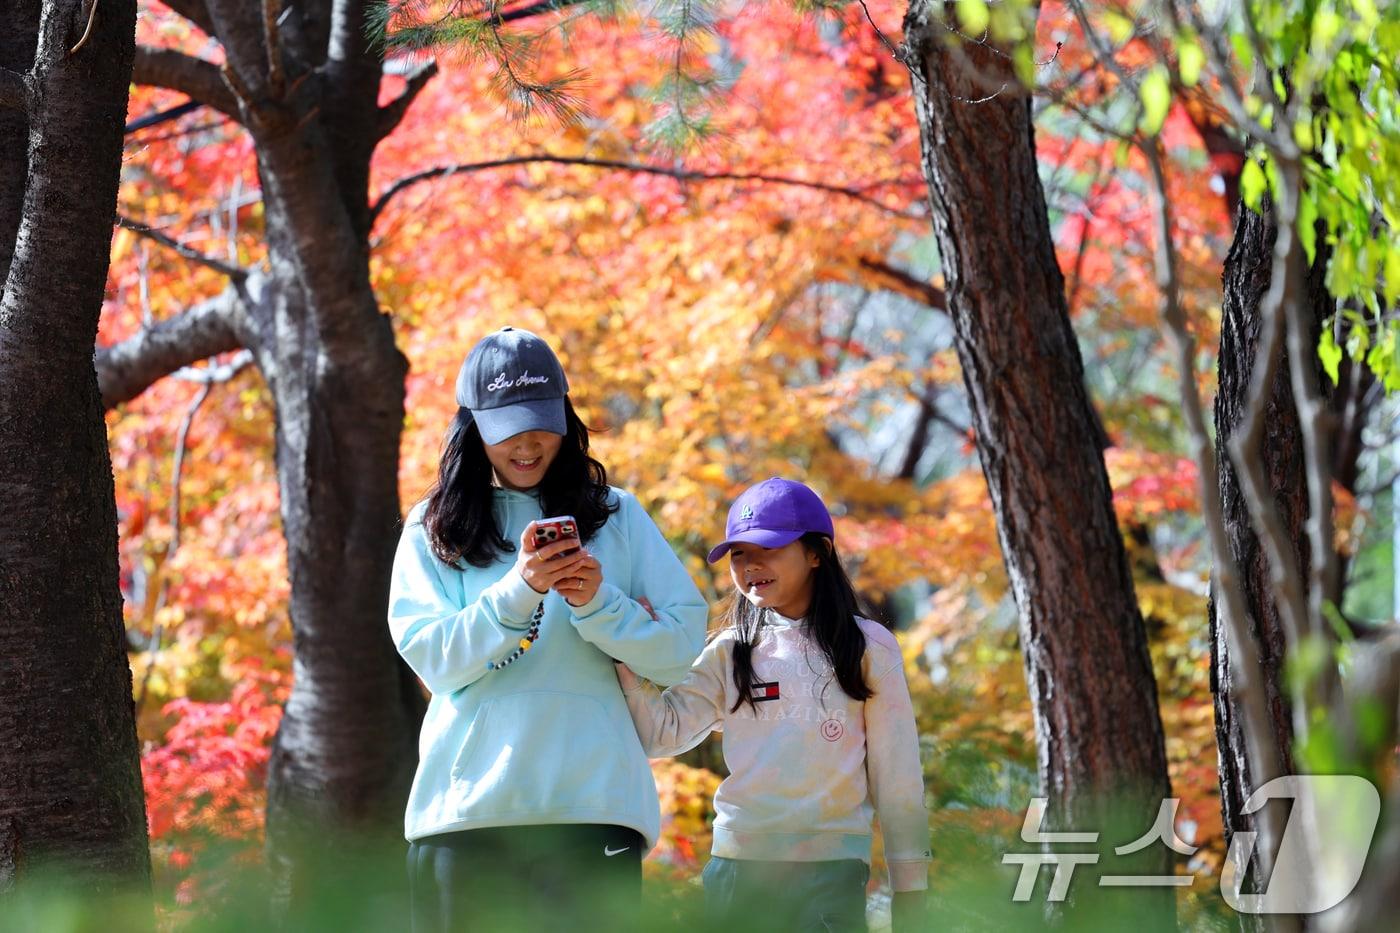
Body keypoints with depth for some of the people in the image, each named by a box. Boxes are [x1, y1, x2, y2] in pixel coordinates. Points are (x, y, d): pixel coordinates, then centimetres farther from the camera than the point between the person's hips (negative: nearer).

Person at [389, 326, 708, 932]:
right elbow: (432, 658, -1)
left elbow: (681, 647, 6)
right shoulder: (432, 529, 11)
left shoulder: (616, 518, 12)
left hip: (592, 807, 0)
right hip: (466, 808, 0)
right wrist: (518, 591, -15)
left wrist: (598, 603, -11)